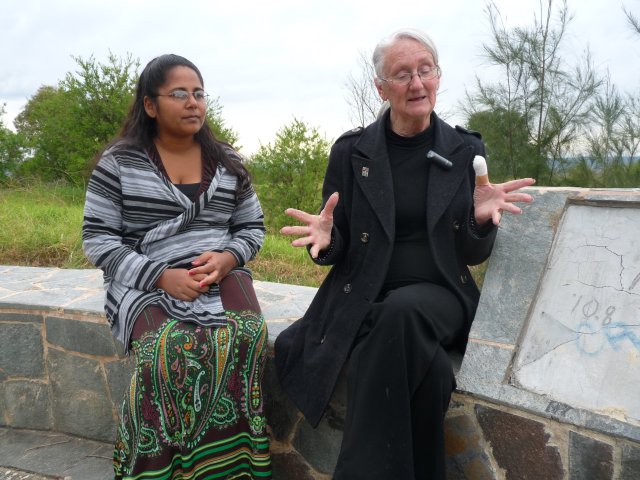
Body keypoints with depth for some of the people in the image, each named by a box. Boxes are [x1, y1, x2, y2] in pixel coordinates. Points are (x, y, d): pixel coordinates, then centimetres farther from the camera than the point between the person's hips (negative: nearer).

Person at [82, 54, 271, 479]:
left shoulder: (228, 162, 13)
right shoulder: (119, 163, 2)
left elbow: (252, 228, 15)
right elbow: (99, 239, -2)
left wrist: (226, 258, -9)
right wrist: (161, 277, -15)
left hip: (222, 274, 3)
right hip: (145, 283, -2)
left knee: (245, 336, -29)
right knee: (169, 347, -34)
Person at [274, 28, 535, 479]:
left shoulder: (466, 150, 4)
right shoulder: (352, 151, 1)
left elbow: (472, 255, 5)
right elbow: (339, 248, 6)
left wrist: (480, 219, -17)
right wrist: (326, 240, -18)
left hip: (438, 296, 1)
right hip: (363, 300, -1)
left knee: (403, 311, -35)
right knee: (423, 365, -33)